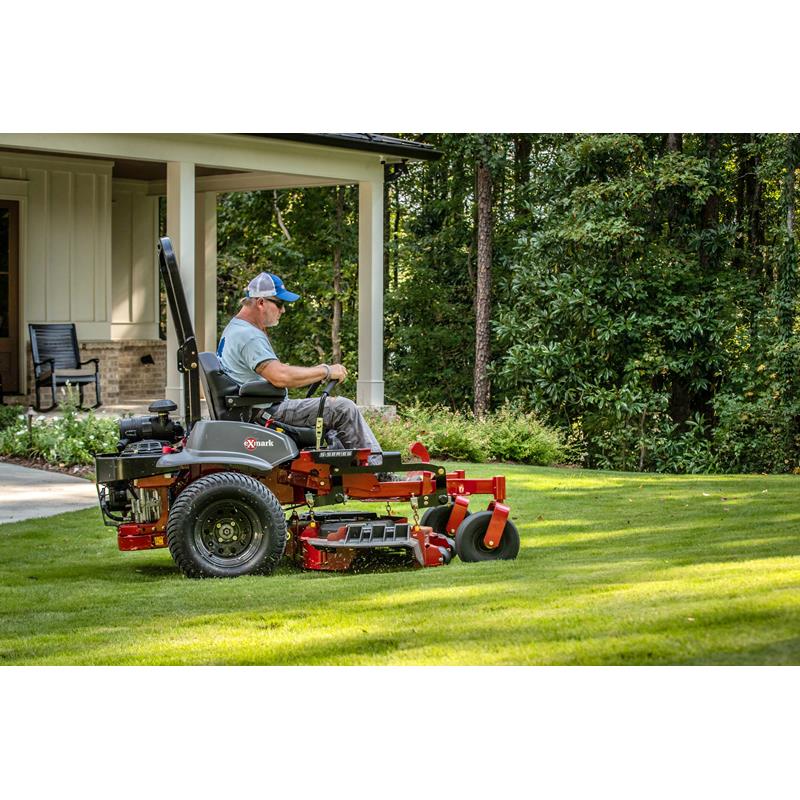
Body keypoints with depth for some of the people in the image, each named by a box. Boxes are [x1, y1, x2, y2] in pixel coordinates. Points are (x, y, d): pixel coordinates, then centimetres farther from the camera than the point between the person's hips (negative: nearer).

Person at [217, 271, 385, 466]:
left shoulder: (234, 329, 17)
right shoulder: (249, 336, -19)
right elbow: (281, 377, -31)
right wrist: (326, 371, -21)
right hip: (269, 413, -11)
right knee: (344, 409, -15)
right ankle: (376, 466, -8)